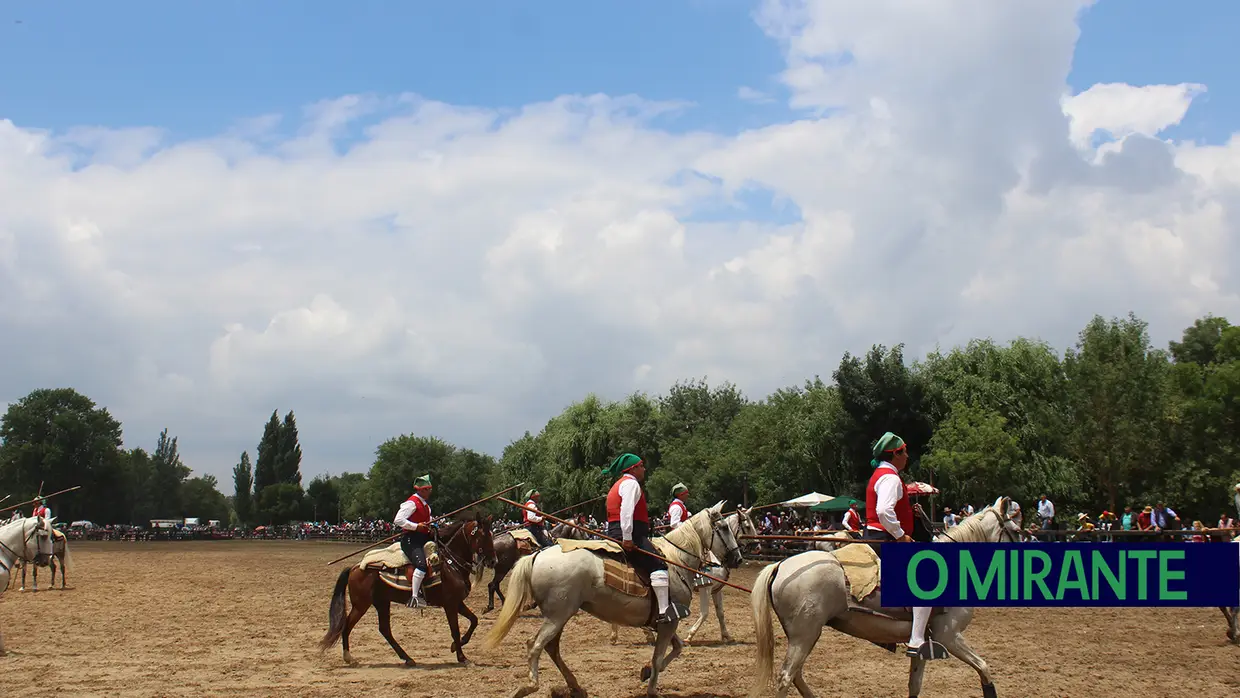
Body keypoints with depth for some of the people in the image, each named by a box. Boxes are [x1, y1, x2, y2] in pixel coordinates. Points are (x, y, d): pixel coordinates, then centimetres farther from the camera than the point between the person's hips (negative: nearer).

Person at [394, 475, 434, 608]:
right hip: (411, 540, -10)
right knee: (421, 565, -28)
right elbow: (398, 520, -21)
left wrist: (431, 526, 14)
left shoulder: (425, 505, 19)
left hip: (423, 539, 10)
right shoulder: (411, 503, -10)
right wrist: (416, 526, -21)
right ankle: (414, 597, -32)